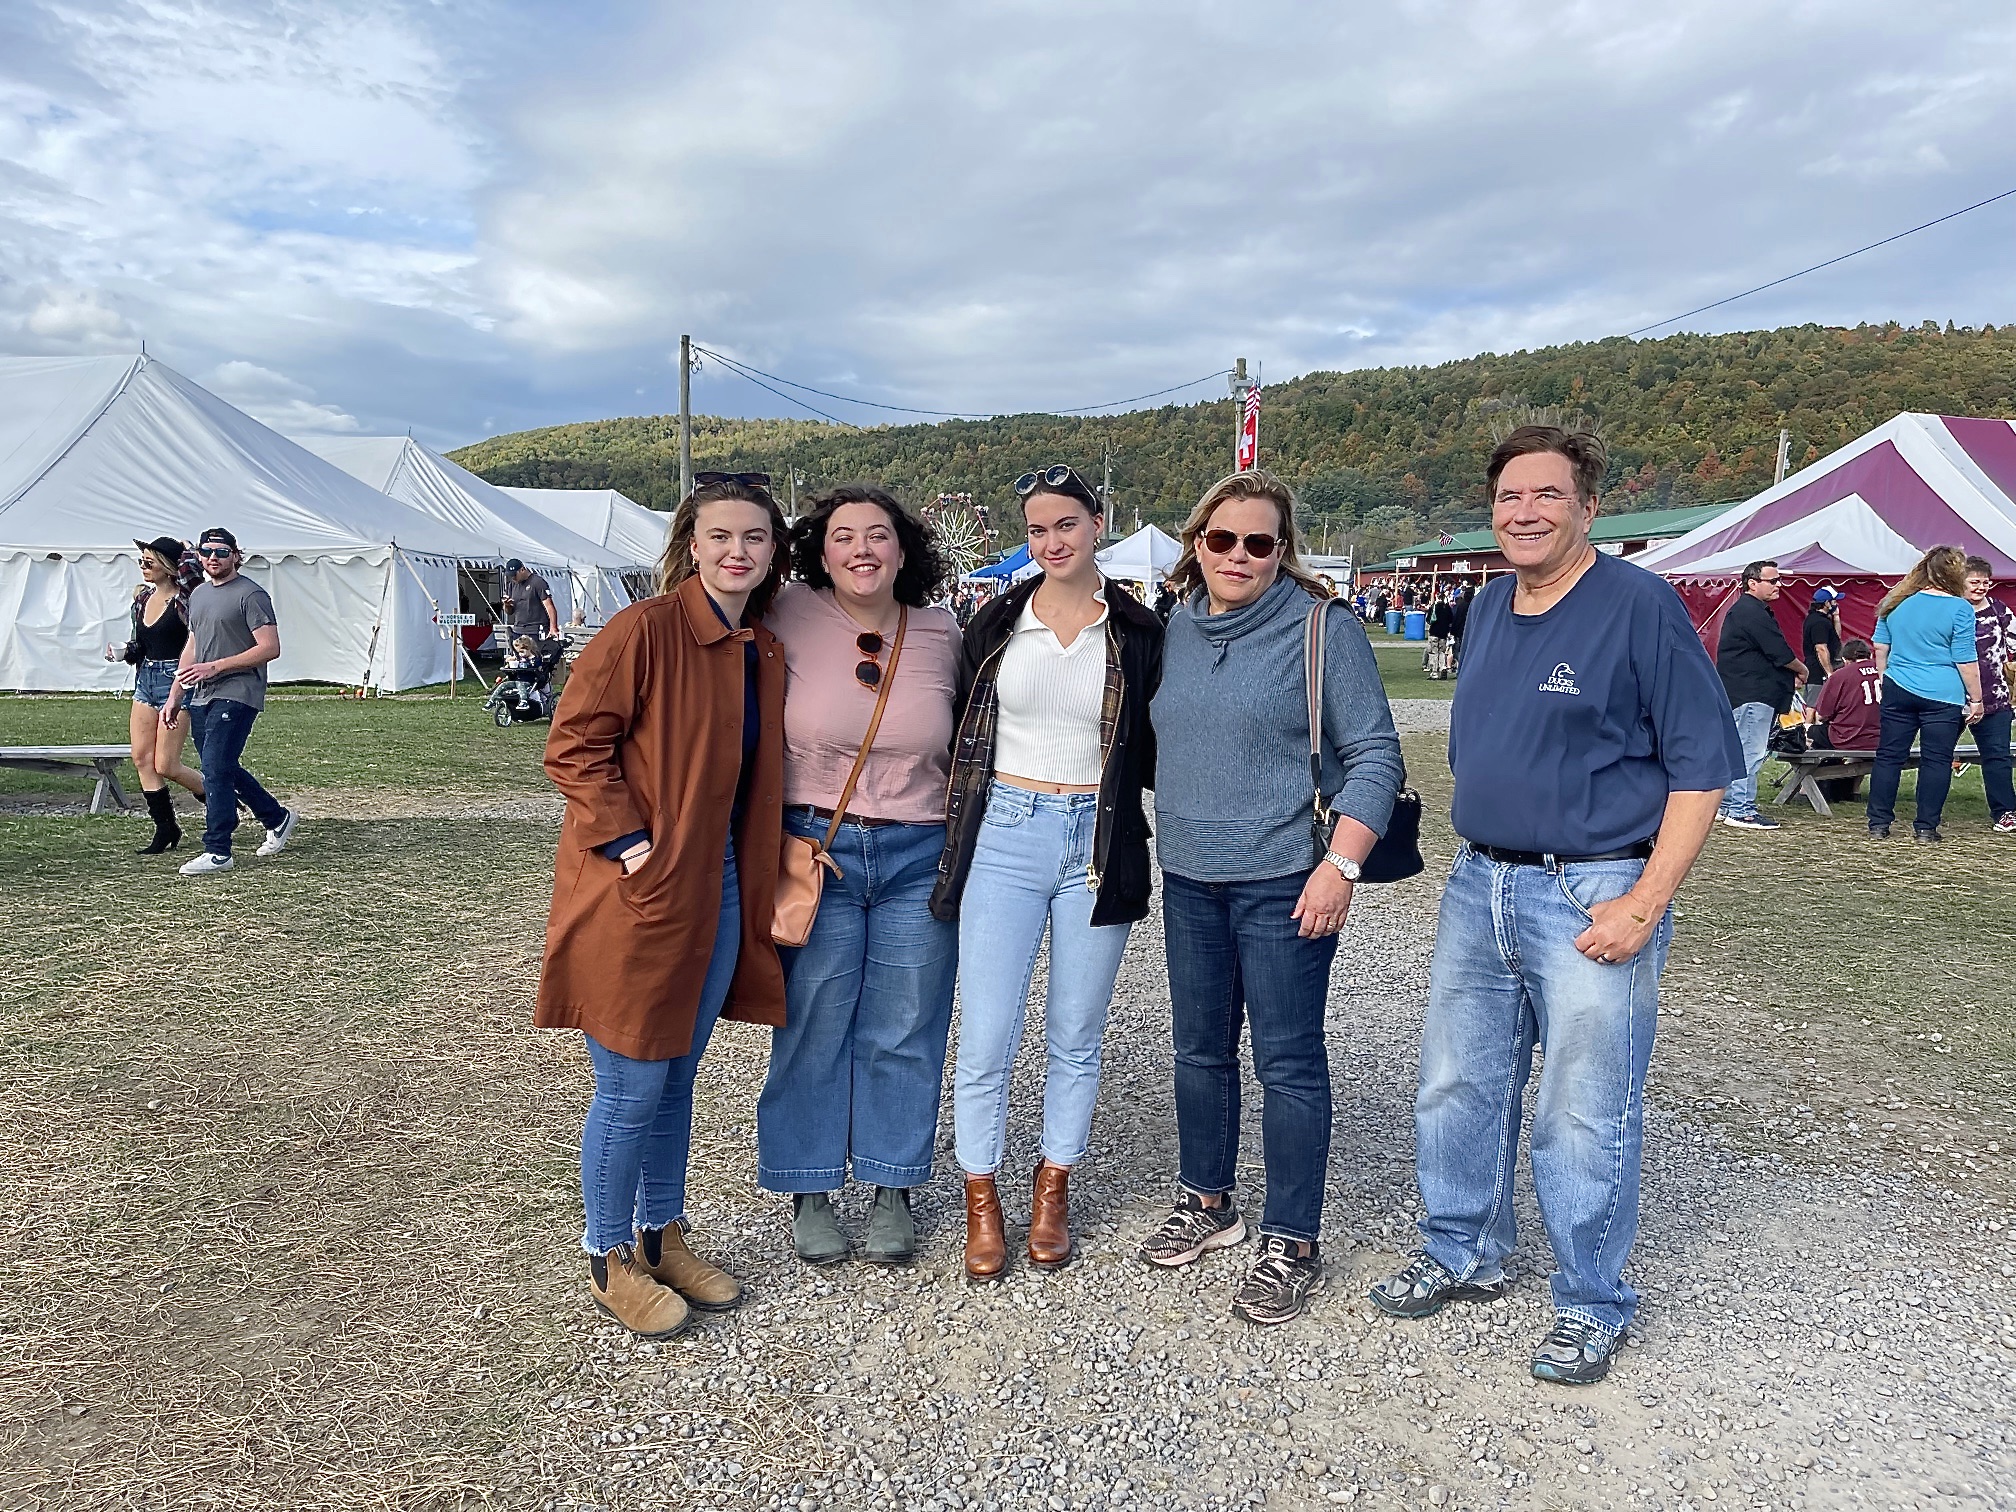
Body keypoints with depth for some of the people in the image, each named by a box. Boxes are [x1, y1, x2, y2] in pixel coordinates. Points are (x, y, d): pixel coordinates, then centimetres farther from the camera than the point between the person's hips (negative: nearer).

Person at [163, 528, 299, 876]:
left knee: (216, 768, -12)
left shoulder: (250, 595, -8)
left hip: (236, 694, -9)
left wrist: (216, 667, -17)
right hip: (201, 696, 9)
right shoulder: (198, 593, 18)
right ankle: (278, 819, 31)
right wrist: (174, 696, 20)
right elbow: (191, 647, 24)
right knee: (224, 769, 14)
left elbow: (270, 648, -15)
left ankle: (217, 851, -5)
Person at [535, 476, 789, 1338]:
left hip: (719, 892, 7)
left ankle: (662, 1237, 36)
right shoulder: (644, 629, -14)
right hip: (636, 895, -7)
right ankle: (608, 1262, 24)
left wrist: (773, 858, 9)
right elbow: (573, 745, -15)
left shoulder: (765, 654, 9)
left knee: (678, 1077, 19)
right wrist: (625, 841, -19)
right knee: (632, 1090, 3)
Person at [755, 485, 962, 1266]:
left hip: (919, 857, 2)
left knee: (904, 1033, 9)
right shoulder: (789, 618, -6)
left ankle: (893, 1190, 26)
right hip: (815, 850, -2)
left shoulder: (942, 637, 2)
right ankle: (809, 1192, 25)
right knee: (812, 1029, 7)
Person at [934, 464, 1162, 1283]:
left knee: (1076, 1037, 12)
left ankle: (1053, 1188, 30)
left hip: (1098, 841, 0)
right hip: (1004, 838, 0)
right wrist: (953, 835, 4)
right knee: (986, 1038, 0)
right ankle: (981, 1199, 19)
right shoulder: (995, 624, 3)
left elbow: (1150, 750, 8)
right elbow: (961, 732, 9)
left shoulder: (1138, 632, 2)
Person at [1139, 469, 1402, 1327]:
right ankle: (1207, 1203, 32)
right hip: (1189, 880, 6)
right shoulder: (1175, 631, 9)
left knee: (1288, 1061, 1)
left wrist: (1340, 866, -16)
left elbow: (1374, 756, -8)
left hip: (1283, 883, -5)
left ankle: (1291, 1244, 14)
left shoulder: (1322, 630, -7)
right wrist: (1166, 836, 13)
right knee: (1200, 1049, 15)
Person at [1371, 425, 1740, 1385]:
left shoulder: (1640, 605, -11)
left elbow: (1702, 766, -12)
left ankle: (1590, 1305, 24)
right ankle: (1463, 1255, 36)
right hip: (1477, 887, 7)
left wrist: (1643, 906, -18)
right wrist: (1477, 860, 15)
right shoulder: (1489, 608, 10)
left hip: (1593, 897, -7)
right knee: (1455, 1089, 15)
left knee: (1585, 1117, 3)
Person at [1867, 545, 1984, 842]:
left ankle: (1878, 824, 10)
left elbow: (1880, 646, 12)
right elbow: (1965, 660, -8)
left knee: (1889, 756, 8)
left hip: (1898, 692, 4)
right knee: (1936, 761, 4)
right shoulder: (1959, 609, -8)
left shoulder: (1896, 602, 7)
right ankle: (1925, 828, 7)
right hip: (1943, 696, -4)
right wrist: (1976, 699, 0)